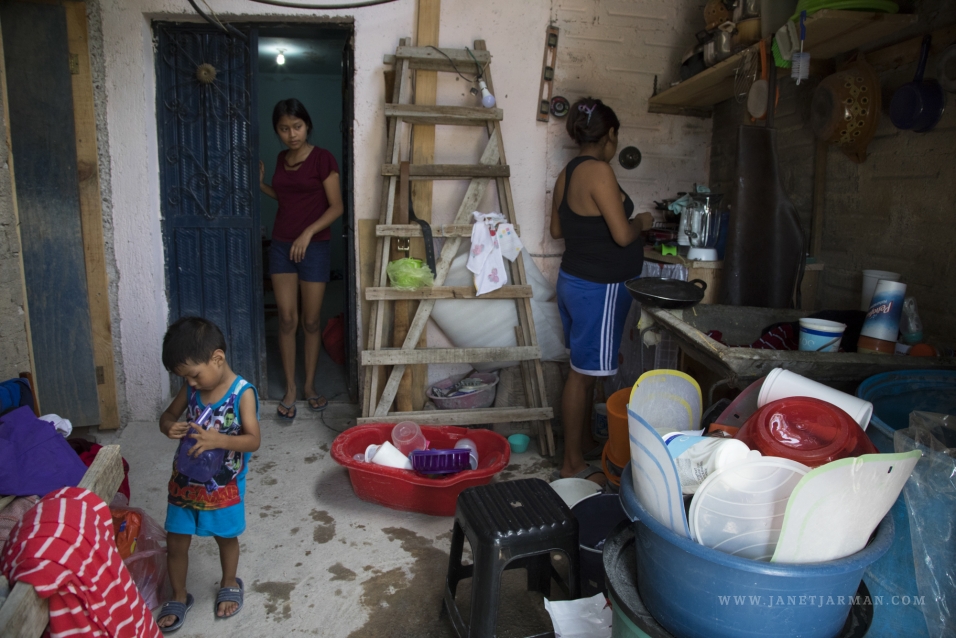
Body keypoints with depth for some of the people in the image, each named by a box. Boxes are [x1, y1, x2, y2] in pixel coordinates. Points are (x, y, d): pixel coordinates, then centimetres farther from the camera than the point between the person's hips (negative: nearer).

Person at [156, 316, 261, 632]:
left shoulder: (243, 393, -22)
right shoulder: (191, 387, -7)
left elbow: (253, 440, -24)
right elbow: (167, 415, 6)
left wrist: (218, 440, -40)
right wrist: (170, 427, -18)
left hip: (223, 486, -4)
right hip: (185, 481, 4)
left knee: (226, 536, 18)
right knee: (176, 542, 13)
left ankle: (229, 585, 44)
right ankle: (179, 597, 36)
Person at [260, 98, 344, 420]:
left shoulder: (322, 158, -8)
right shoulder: (281, 159, 10)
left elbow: (336, 206, -10)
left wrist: (308, 233, -19)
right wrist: (261, 184, 8)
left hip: (313, 246, -4)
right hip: (281, 245, 5)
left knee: (311, 321, 4)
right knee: (287, 319, 4)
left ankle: (310, 385, 20)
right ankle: (290, 389, 15)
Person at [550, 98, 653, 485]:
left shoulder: (567, 173, 9)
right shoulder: (599, 170, -18)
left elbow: (556, 229, 18)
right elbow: (622, 234, -22)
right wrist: (641, 222, -2)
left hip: (574, 279, 9)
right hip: (599, 288, -9)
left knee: (584, 369, 19)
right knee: (584, 373, -1)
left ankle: (583, 441, 34)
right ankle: (573, 465, 10)